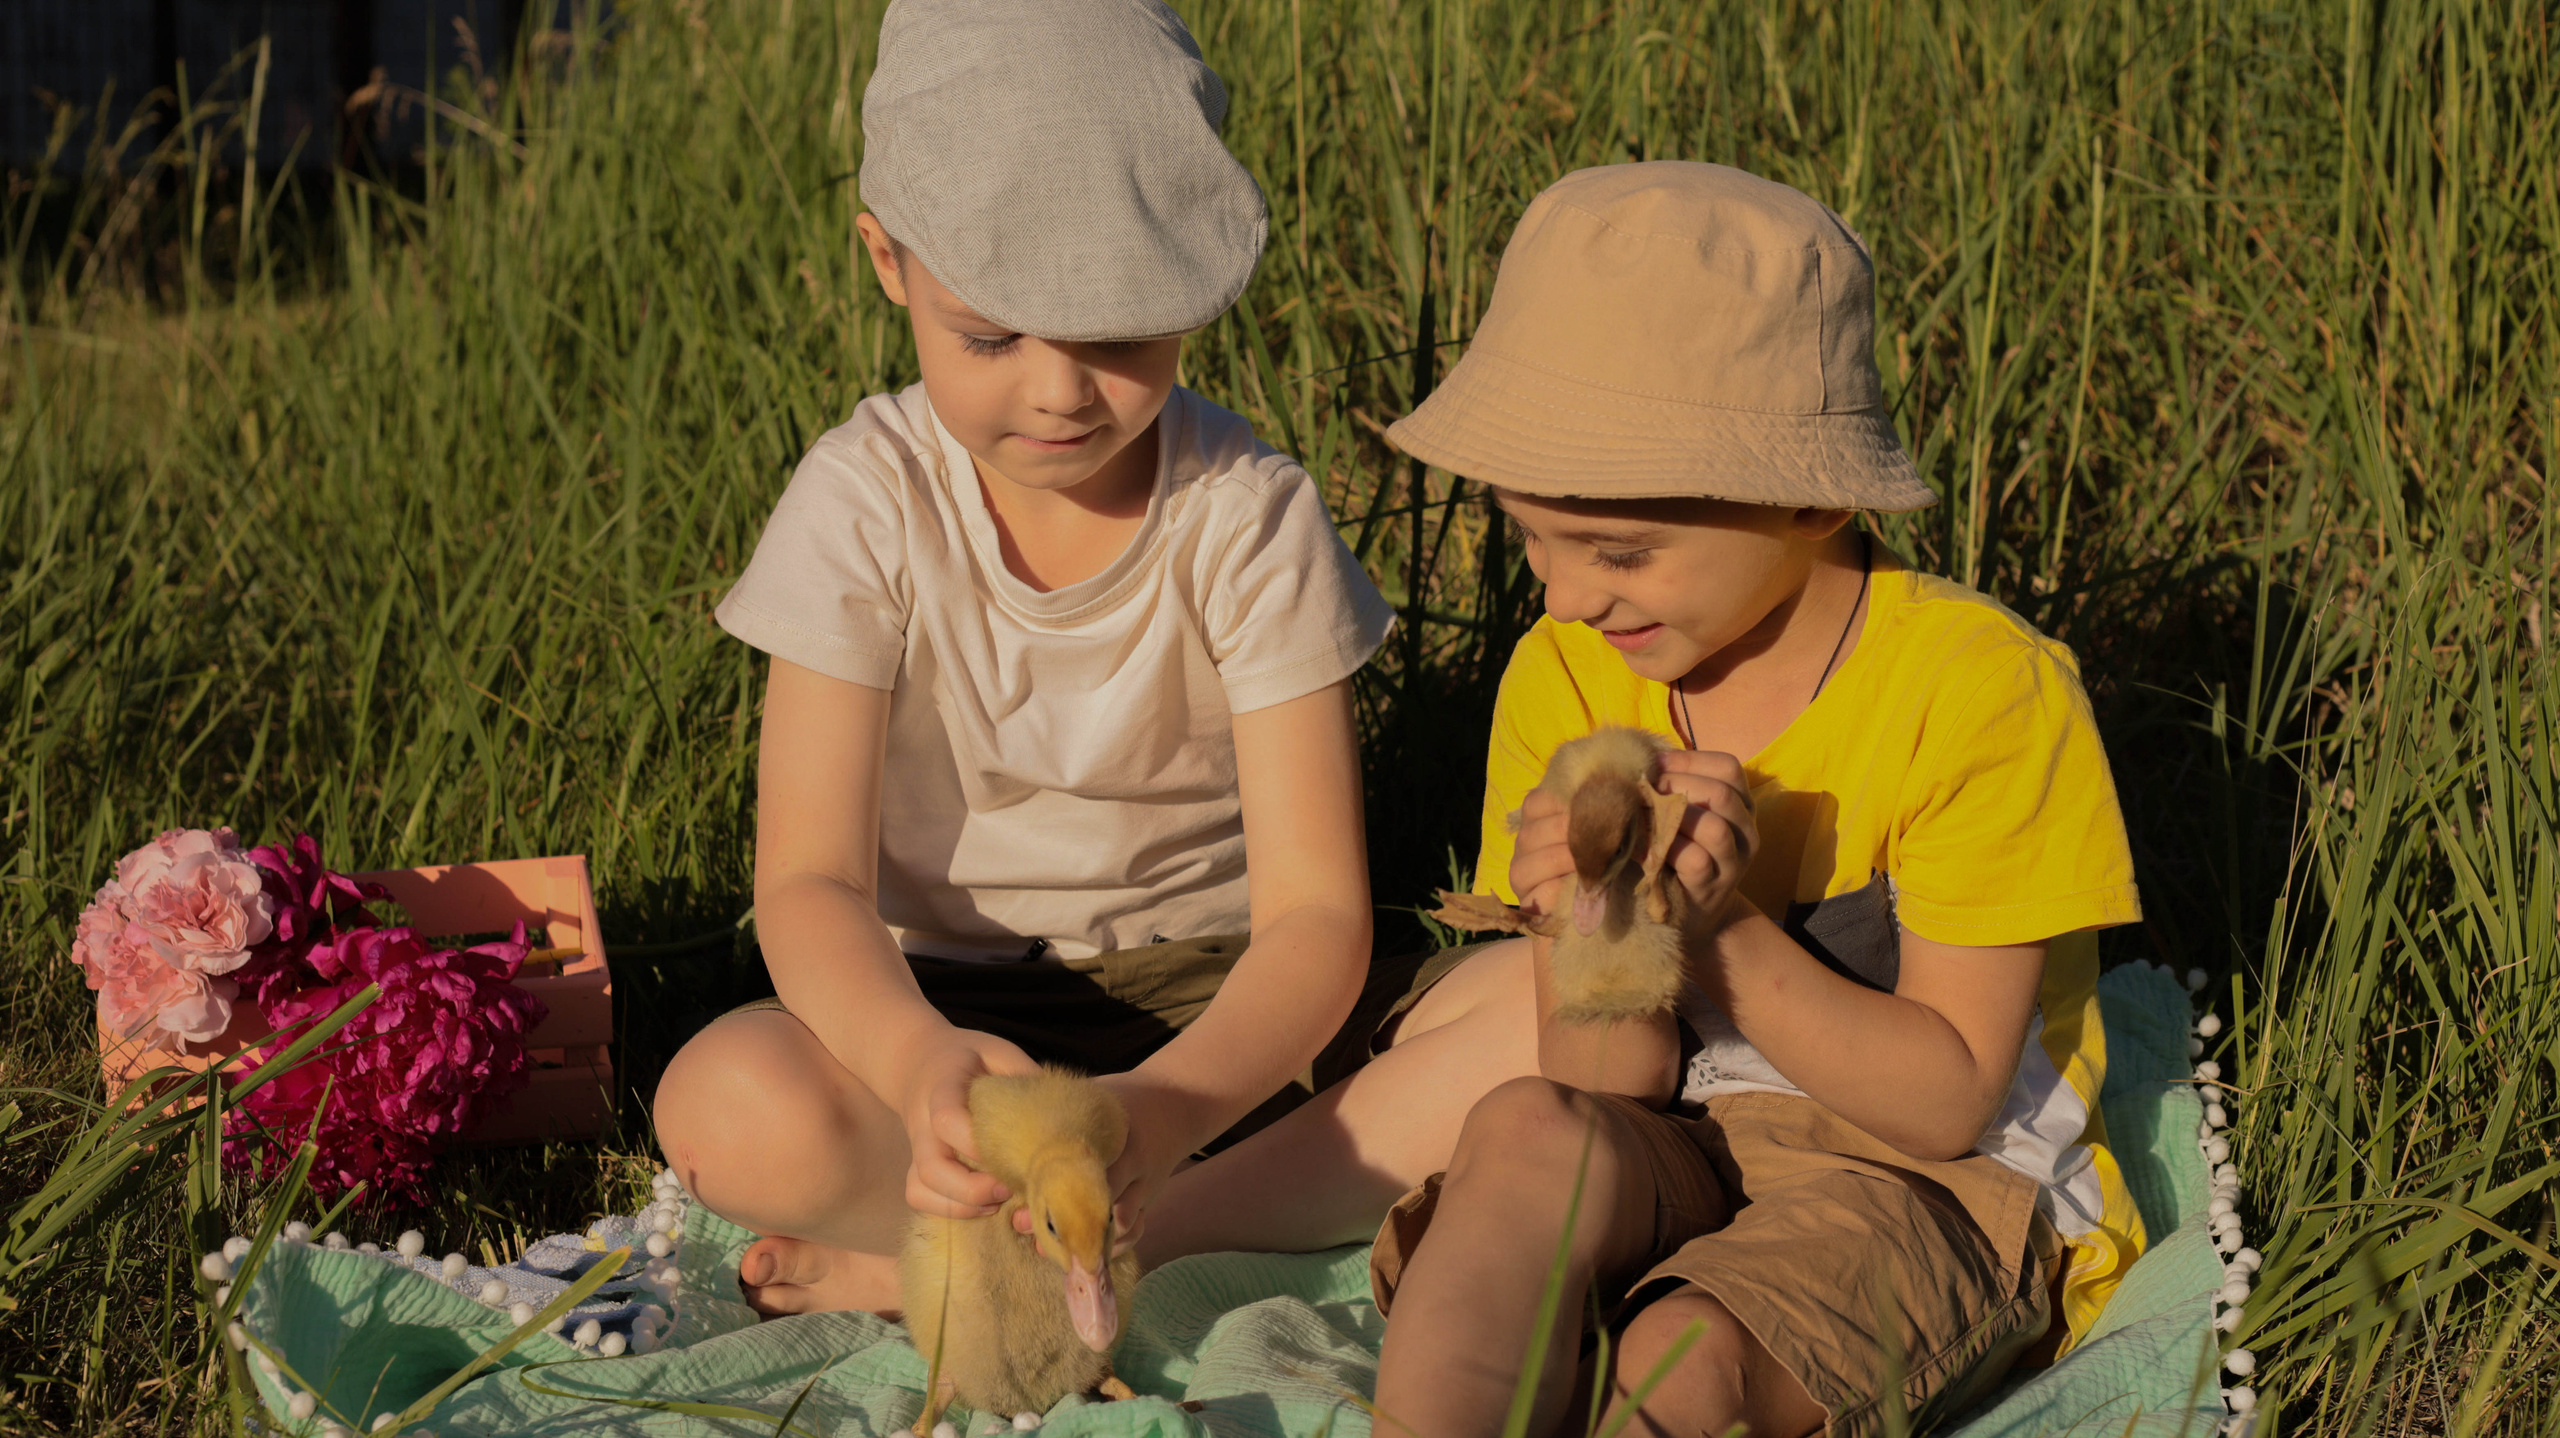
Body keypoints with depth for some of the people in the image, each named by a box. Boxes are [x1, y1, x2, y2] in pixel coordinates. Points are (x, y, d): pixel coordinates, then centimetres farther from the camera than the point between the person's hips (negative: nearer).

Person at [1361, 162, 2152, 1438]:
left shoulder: (1978, 690, -15)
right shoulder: (1566, 680, -2)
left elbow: (1947, 1102, -14)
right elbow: (1606, 1088, -2)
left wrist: (1721, 931, -26)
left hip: (1941, 1184, -4)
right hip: (1677, 1158, 4)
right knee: (1530, 1133, -31)